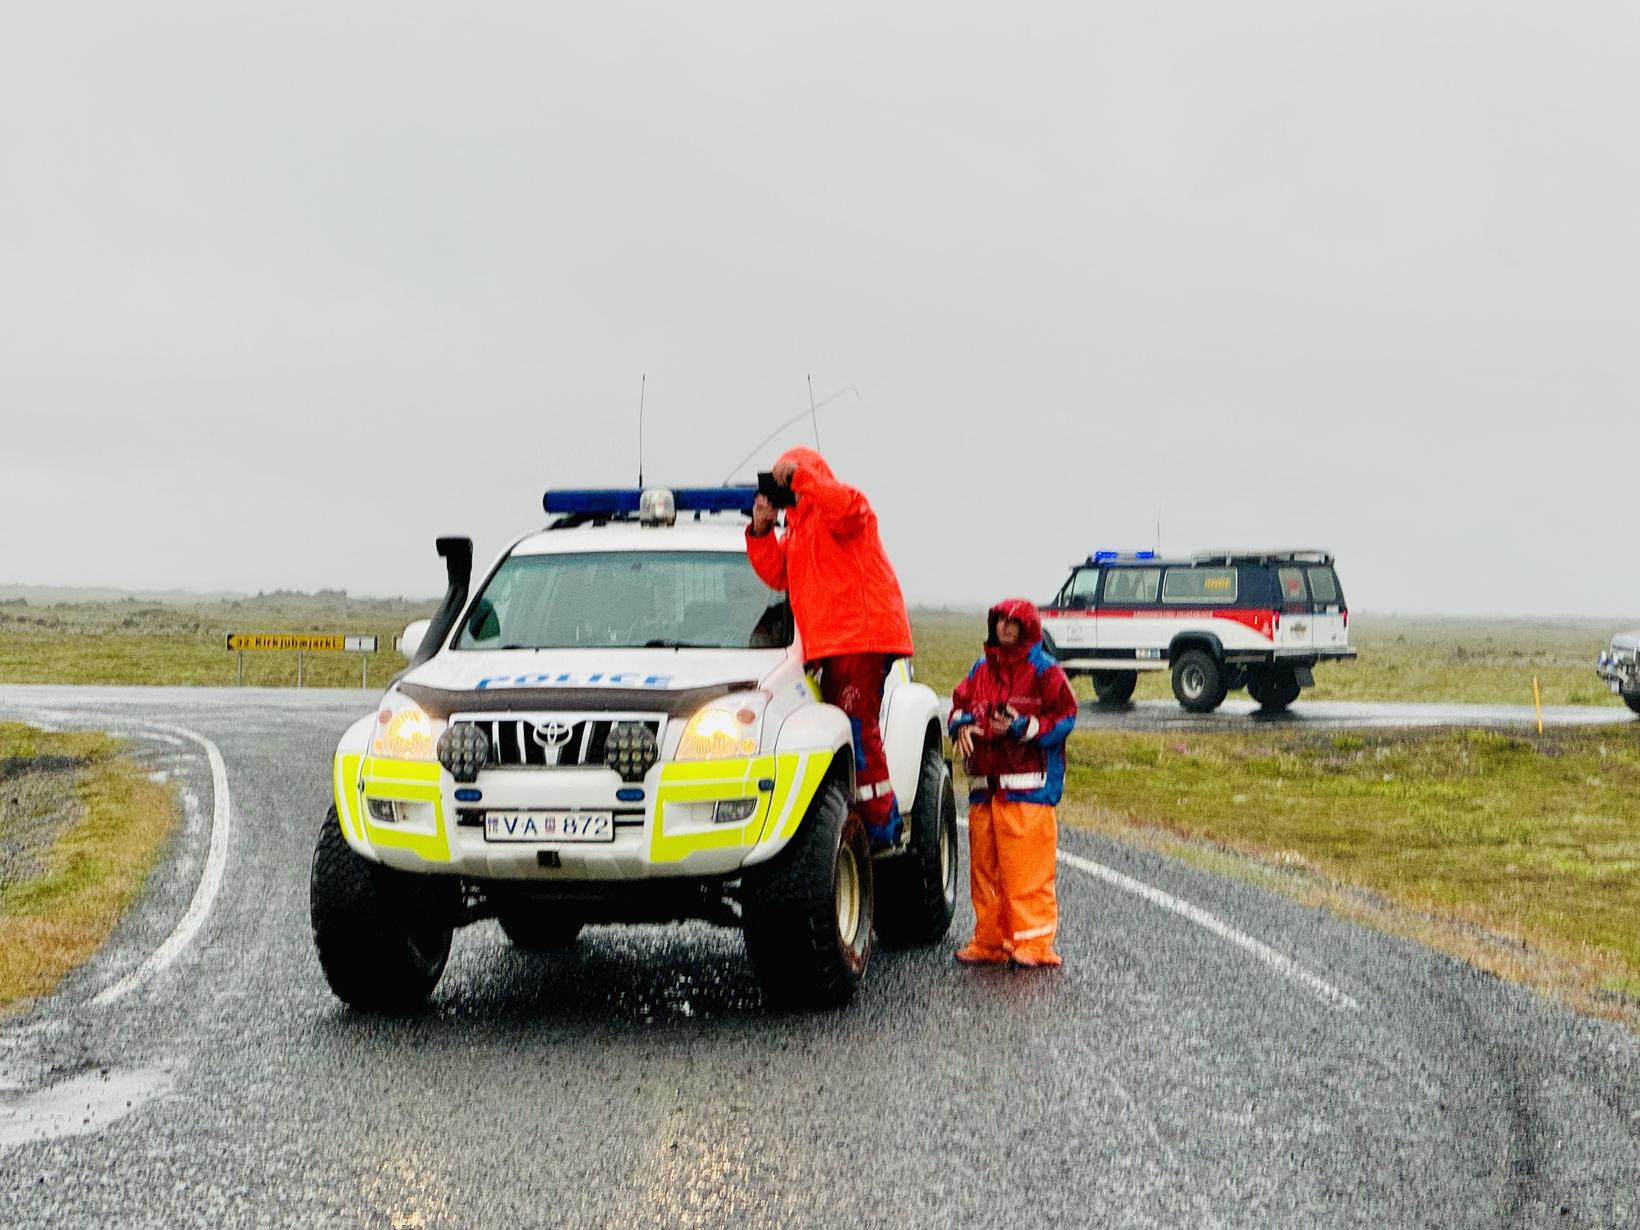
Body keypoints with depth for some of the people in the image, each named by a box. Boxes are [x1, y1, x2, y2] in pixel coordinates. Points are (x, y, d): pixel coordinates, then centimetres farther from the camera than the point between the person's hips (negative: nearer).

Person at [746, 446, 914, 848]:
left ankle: (881, 826, -13)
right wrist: (761, 529, 7)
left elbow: (848, 508, -28)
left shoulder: (836, 510, -2)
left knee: (858, 729, -14)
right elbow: (778, 574, 19)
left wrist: (798, 476, -25)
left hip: (862, 636, -10)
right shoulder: (798, 525, 26)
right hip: (832, 644, 10)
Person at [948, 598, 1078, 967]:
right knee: (984, 866, 9)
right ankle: (989, 941, 17)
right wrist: (962, 724, 1)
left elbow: (1064, 718, -5)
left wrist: (1022, 727, -17)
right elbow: (960, 704, 24)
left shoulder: (1044, 671, -1)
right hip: (985, 786, 6)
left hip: (1028, 788, -6)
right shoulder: (981, 669, 16)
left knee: (1028, 868, -9)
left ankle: (1034, 943, -5)